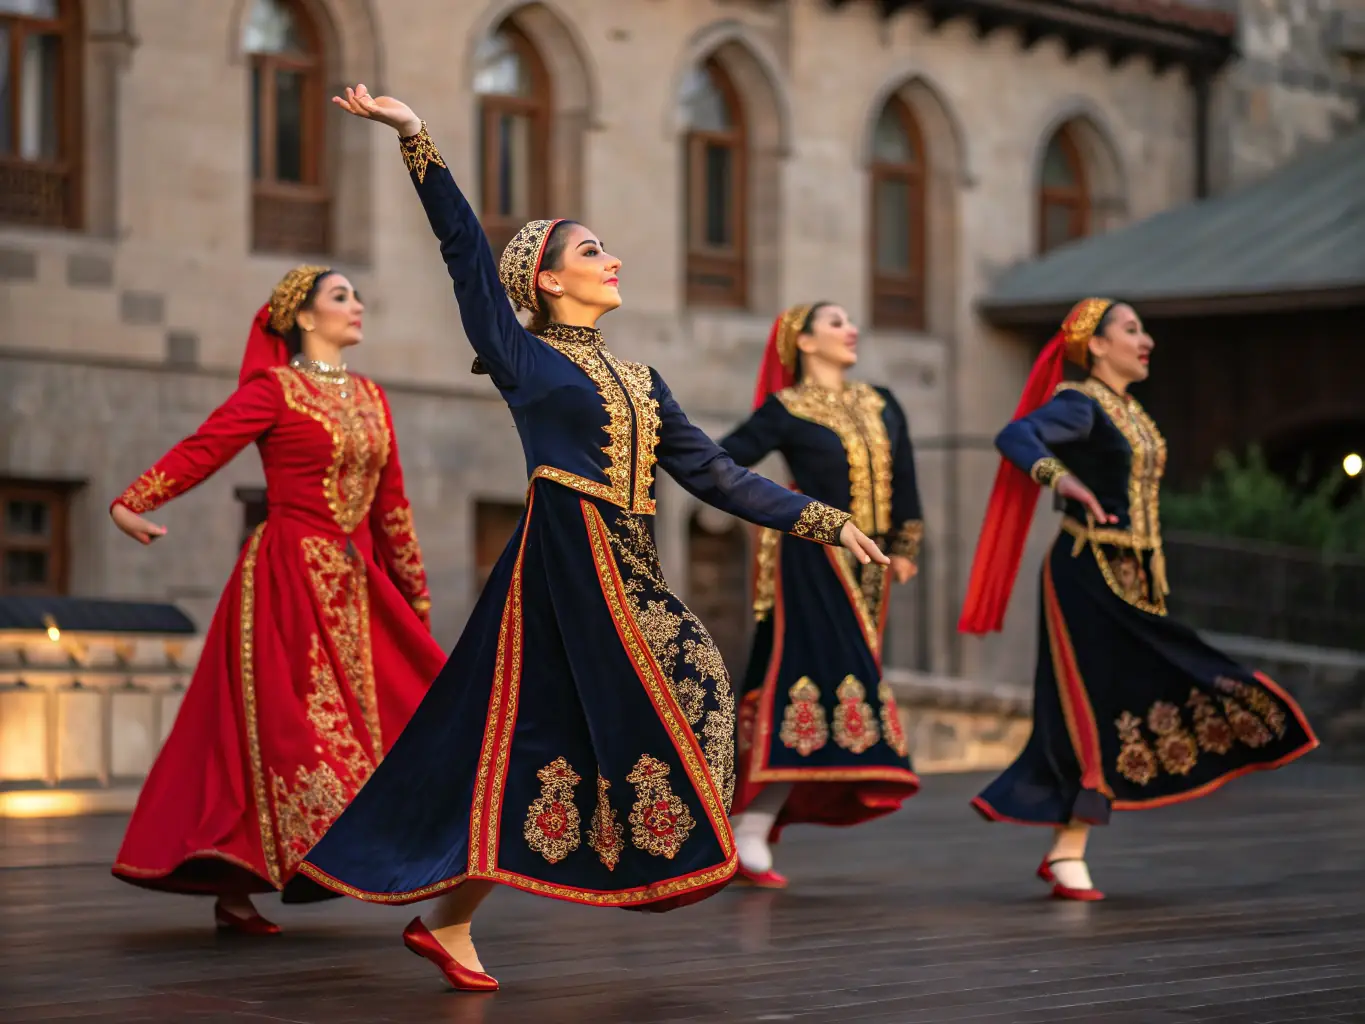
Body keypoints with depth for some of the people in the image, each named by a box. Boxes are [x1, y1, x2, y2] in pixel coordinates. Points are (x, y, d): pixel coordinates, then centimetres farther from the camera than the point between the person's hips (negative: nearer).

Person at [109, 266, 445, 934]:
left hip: (356, 586, 7)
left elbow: (391, 502, 18)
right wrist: (132, 502, -30)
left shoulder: (371, 397, 15)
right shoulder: (274, 389, -4)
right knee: (280, 728, -7)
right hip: (288, 577, -7)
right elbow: (203, 449, -15)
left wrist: (416, 597, 19)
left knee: (412, 699, 1)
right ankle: (233, 893, 0)